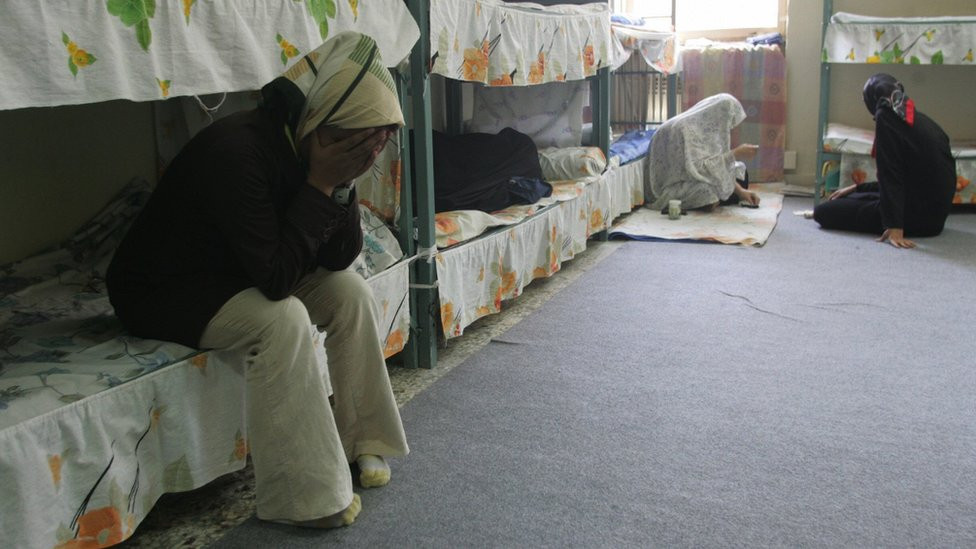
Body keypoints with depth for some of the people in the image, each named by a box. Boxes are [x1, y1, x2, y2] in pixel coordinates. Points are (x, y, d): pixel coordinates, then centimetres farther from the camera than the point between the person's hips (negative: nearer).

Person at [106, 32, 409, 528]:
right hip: (160, 292, -8)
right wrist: (321, 184, -31)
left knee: (350, 291, -7)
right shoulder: (239, 152, -32)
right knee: (283, 319, -30)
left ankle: (362, 439, 5)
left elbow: (340, 257, -6)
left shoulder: (301, 146, -8)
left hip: (236, 275, 8)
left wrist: (340, 183, -21)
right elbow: (277, 277, -34)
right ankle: (303, 497, -19)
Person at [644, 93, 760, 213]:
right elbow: (696, 168, -33)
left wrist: (740, 191, -4)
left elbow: (713, 162, 4)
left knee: (740, 175, 9)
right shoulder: (684, 129, -25)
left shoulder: (703, 126, 2)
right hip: (670, 189, -9)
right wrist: (735, 155, -27)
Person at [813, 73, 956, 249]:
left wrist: (894, 227, -25)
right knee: (848, 199, 27)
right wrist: (856, 188, 26)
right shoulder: (919, 119, 12)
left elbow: (890, 176, -21)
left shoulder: (886, 116, -13)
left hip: (917, 215, -9)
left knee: (823, 212, -3)